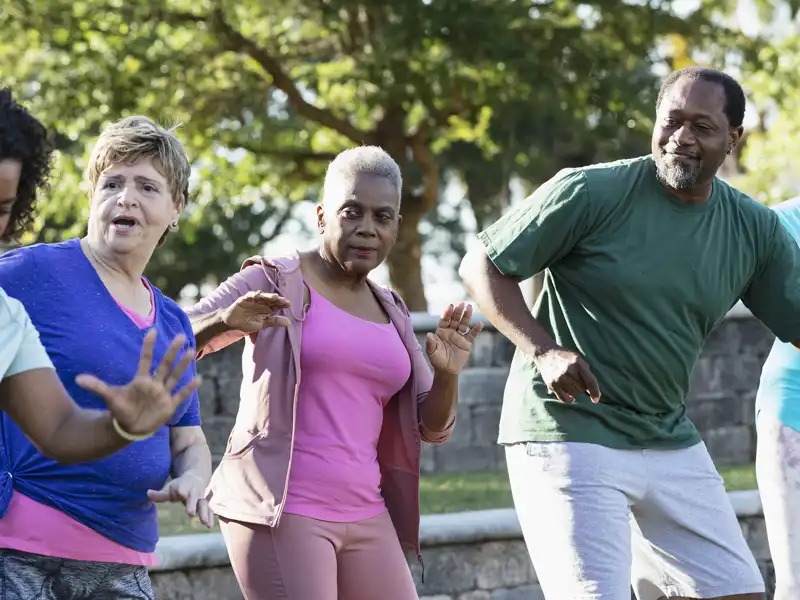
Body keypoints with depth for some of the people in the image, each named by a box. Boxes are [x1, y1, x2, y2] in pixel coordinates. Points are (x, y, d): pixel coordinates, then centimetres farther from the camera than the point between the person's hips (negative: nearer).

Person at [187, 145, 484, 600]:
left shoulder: (389, 314, 17)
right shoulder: (273, 283, -1)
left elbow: (431, 426, 15)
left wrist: (447, 373, -6)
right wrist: (224, 322, -27)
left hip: (363, 517, 7)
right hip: (277, 512, -7)